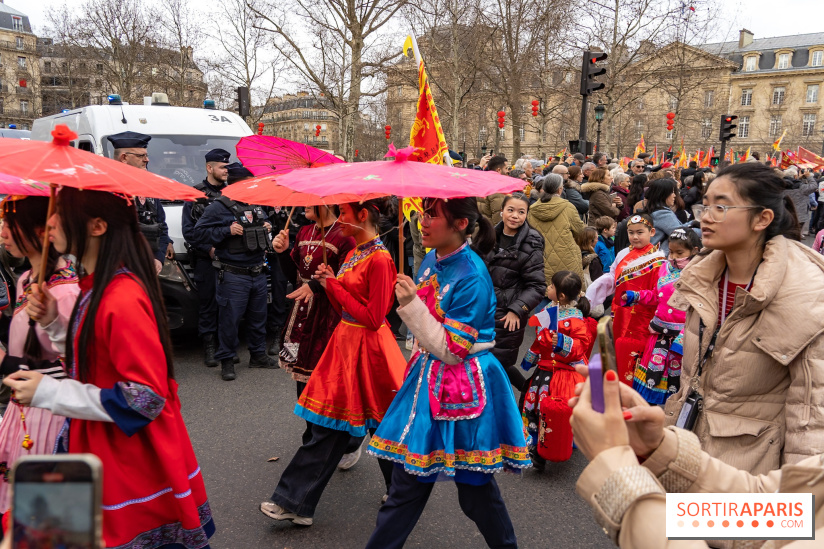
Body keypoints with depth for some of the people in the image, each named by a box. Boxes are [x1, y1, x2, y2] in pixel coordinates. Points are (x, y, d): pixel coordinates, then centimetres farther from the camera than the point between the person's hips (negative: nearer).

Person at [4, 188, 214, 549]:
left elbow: (146, 399, -24)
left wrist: (48, 393, -20)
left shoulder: (122, 300, -26)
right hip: (103, 452, 9)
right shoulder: (95, 287, 5)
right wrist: (55, 323, 0)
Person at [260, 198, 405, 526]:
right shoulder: (354, 253, 9)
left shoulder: (379, 259, -18)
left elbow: (372, 318, -19)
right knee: (328, 425, 13)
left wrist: (334, 286, -13)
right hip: (346, 341, 9)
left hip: (365, 348, -8)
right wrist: (330, 284, -5)